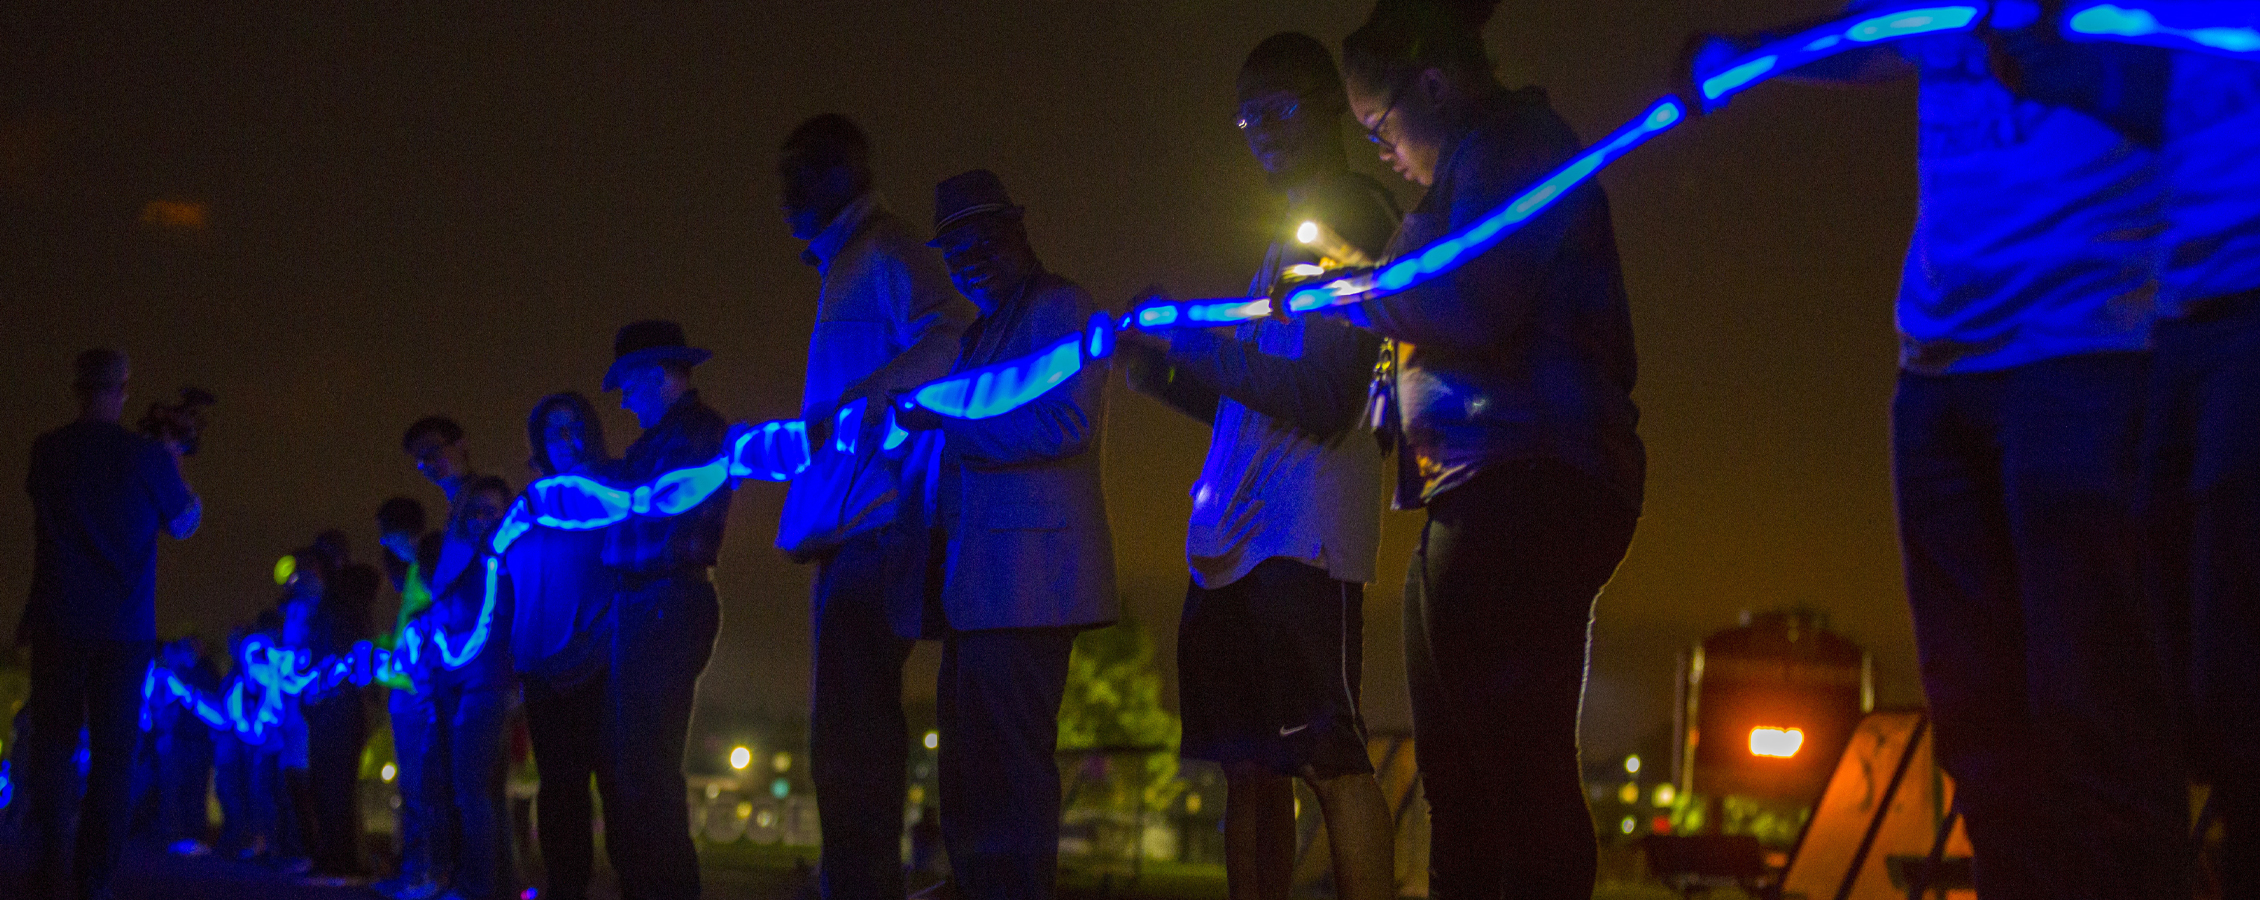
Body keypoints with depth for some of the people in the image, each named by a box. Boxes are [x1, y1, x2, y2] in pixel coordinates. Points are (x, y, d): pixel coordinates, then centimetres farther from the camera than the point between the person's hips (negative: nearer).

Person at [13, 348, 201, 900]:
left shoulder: (47, 451, 1)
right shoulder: (147, 457, -6)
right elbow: (183, 523, 9)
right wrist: (174, 468, 23)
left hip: (58, 625, 2)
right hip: (126, 628, -2)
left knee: (51, 745, 10)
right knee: (113, 753, 4)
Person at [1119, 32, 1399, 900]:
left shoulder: (1355, 218, -4)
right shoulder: (1291, 234, 24)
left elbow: (1325, 402, -14)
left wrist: (1193, 343, -13)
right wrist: (1162, 367, 11)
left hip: (1304, 534, -9)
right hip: (1235, 535, 9)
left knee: (1329, 756, -11)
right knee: (1250, 768, 8)